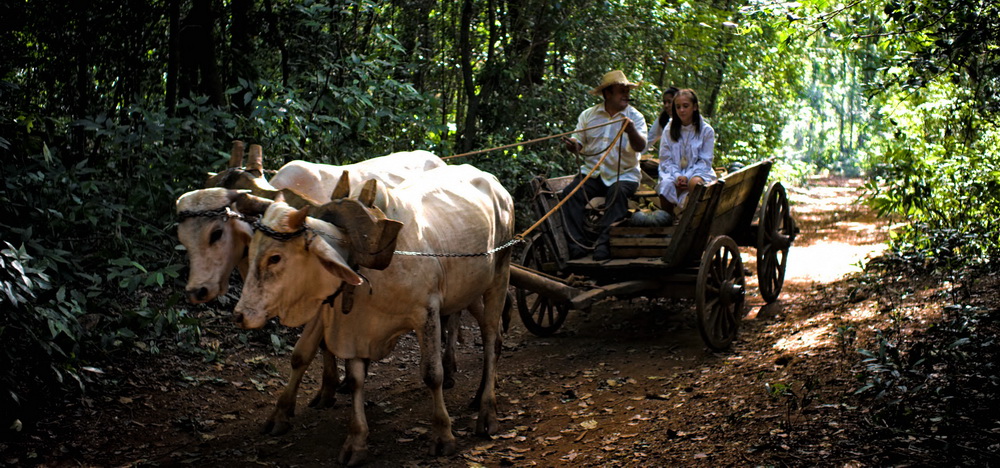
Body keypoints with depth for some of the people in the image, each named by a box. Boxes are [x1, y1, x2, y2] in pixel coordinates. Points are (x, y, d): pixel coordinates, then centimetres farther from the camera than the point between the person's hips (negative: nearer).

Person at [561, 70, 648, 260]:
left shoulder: (635, 117, 0)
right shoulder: (588, 115, 8)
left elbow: (640, 146, -15)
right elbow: (579, 143, 10)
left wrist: (632, 131, -37)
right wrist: (573, 146, -15)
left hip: (624, 175, -2)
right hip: (592, 172, 2)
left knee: (618, 192, -34)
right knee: (571, 192, -23)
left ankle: (604, 243, -31)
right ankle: (577, 244, -23)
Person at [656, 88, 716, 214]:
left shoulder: (706, 130, 3)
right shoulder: (669, 130, 9)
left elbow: (705, 161, 0)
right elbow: (665, 159, 6)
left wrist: (687, 176, -16)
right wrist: (677, 176, -13)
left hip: (698, 172, -1)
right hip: (674, 172, 1)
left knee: (695, 182, -37)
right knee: (666, 184, -33)